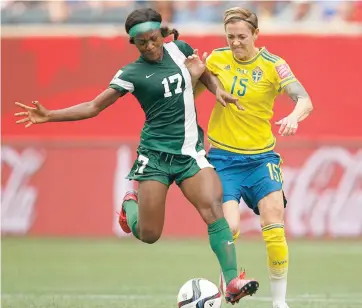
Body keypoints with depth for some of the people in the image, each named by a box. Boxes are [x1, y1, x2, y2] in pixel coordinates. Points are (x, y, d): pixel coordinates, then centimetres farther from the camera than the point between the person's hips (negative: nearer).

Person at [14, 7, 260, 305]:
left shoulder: (178, 49, 4)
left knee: (214, 209, -19)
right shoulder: (132, 73, -7)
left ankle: (232, 283, -20)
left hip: (191, 152, 3)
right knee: (148, 235, -4)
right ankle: (130, 205, 31)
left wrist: (217, 89, 5)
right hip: (156, 154, -3)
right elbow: (94, 107, -5)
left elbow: (202, 71, 25)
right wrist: (48, 116, -14)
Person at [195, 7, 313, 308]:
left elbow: (305, 101, -16)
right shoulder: (217, 59, 0)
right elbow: (193, 93, 13)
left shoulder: (273, 65, -7)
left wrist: (293, 117, -39)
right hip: (224, 156, 1)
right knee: (229, 228, -13)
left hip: (260, 155, -1)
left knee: (274, 224, -14)